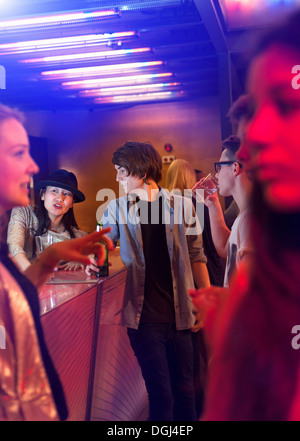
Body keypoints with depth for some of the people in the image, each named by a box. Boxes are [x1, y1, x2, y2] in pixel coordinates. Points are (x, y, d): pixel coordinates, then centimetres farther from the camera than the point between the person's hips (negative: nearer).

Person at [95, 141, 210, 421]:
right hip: (142, 315, 0)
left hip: (178, 314, 1)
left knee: (184, 390, 8)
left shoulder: (181, 206, 5)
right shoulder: (118, 209, 8)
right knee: (160, 393, 0)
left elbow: (196, 257, 7)